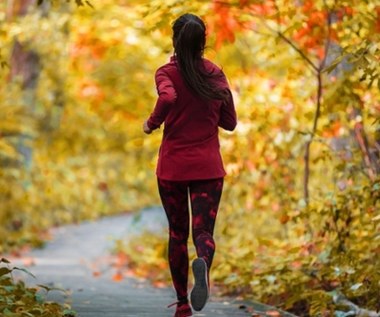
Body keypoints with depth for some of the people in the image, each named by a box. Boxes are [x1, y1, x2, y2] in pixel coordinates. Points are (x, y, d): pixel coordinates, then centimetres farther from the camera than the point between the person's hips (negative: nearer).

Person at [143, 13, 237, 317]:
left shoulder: (167, 73, -6)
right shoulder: (216, 74, 3)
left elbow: (168, 98, -29)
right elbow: (229, 122, 8)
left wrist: (152, 123, -11)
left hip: (172, 166, -1)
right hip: (208, 166, 1)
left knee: (177, 234, 13)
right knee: (203, 231, -3)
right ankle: (203, 263, -39)